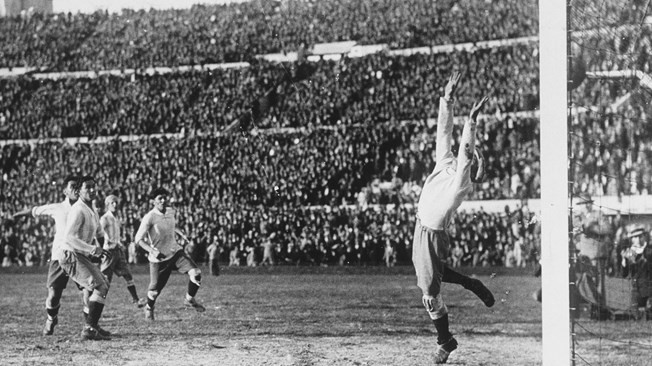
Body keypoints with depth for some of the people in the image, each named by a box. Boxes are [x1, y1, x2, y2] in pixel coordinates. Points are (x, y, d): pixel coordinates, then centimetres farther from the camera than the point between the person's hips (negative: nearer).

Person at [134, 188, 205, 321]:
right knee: (155, 289, 2)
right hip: (158, 258, -5)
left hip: (175, 251, 5)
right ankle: (149, 308, 36)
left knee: (195, 272, -16)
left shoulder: (171, 212, 2)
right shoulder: (149, 218, -18)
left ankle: (189, 300, 7)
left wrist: (181, 235, 14)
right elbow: (138, 239, -15)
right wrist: (153, 251, -27)